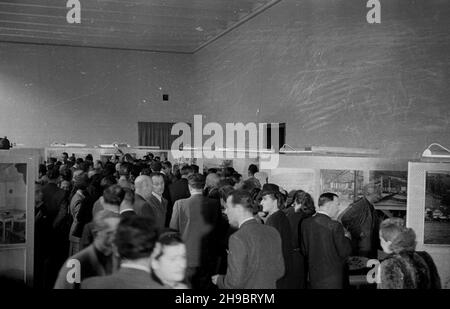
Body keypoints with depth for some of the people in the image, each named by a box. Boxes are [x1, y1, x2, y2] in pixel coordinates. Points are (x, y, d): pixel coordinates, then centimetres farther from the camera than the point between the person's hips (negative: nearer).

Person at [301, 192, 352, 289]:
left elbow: (304, 251, 5)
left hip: (313, 276, 6)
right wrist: (346, 238, 4)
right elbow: (344, 252, -12)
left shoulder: (305, 223, -1)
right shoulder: (335, 226, -18)